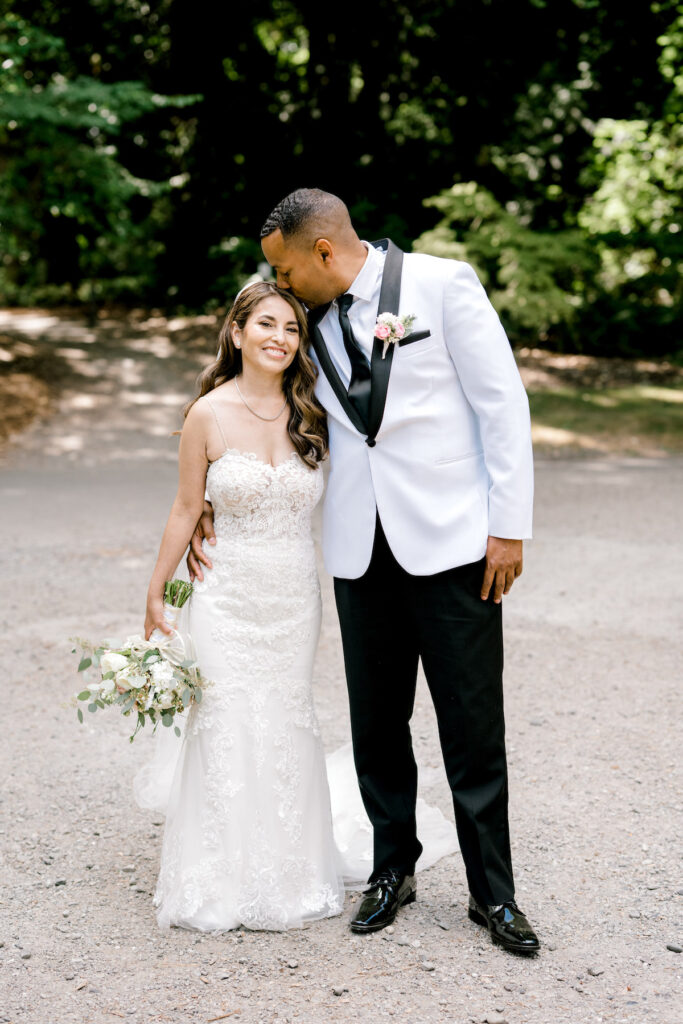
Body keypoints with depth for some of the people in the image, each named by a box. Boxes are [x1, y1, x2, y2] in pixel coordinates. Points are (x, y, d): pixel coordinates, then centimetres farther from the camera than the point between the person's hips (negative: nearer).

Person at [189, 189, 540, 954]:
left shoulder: (442, 284, -5)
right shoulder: (309, 320, 9)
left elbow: (503, 403, -6)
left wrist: (509, 525, -9)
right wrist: (210, 500, 14)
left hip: (451, 541, -4)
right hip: (361, 547, 5)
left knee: (473, 726, 2)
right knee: (376, 722, 10)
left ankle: (491, 892, 16)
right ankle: (393, 869, 29)